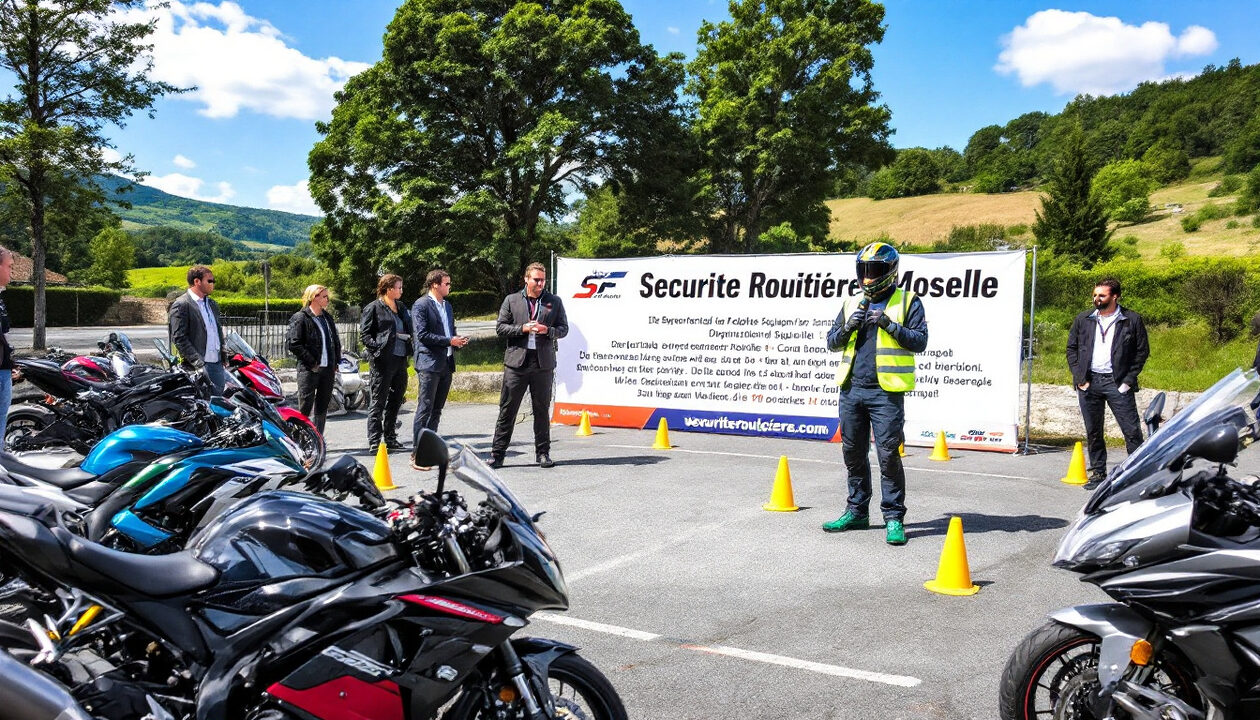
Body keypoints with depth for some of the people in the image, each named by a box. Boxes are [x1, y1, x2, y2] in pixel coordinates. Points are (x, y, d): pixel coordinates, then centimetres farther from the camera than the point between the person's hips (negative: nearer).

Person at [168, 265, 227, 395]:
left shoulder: (213, 304, 18)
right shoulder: (181, 305, -8)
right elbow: (178, 338, -14)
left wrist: (224, 357, 16)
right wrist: (196, 361, -20)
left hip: (217, 364, 8)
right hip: (198, 367, -8)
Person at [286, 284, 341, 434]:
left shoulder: (328, 317, 16)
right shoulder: (300, 318, -6)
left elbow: (336, 341, 21)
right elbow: (294, 345, -13)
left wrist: (336, 363, 10)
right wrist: (312, 363, -15)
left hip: (328, 369, 7)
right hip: (308, 370, -7)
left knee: (322, 407, 11)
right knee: (305, 407, -5)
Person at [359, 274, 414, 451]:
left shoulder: (401, 307, 17)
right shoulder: (373, 308, -3)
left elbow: (409, 329, 23)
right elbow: (364, 333, -7)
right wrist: (377, 349, -19)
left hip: (400, 359, 7)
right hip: (383, 360, -7)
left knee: (396, 400, 12)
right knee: (378, 402, -3)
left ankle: (390, 439, 22)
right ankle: (374, 442, 0)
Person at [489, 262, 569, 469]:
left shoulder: (554, 302, 9)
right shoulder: (511, 300, 7)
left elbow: (563, 329, 9)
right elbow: (500, 327, 4)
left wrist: (547, 330, -11)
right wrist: (523, 328, -11)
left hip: (543, 363, 1)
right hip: (516, 361, -1)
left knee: (542, 410, 8)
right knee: (507, 409, 0)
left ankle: (543, 453, 17)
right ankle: (497, 453, 5)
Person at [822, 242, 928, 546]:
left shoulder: (908, 302, 3)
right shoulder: (852, 304, 16)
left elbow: (919, 341, -5)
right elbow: (832, 343, 15)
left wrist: (889, 326, -16)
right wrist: (848, 327, -4)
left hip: (886, 392, -5)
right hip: (851, 389, 5)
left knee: (888, 455, -6)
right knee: (853, 453, 11)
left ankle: (894, 517, 2)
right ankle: (857, 512, 22)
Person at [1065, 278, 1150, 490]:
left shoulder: (1132, 320, 1)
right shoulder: (1083, 319, 9)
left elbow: (1142, 351, 2)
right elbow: (1071, 349, 12)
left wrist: (1128, 380, -5)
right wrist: (1079, 378, 1)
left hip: (1117, 382, -3)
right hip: (1089, 382, 3)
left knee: (1132, 431, -6)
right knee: (1093, 432, 9)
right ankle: (1097, 473, 18)